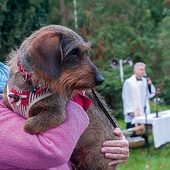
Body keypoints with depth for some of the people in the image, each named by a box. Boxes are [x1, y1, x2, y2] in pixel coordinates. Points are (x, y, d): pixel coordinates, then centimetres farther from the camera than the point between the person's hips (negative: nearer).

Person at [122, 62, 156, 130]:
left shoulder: (145, 81, 10)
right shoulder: (128, 82, -6)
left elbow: (151, 95, 12)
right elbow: (126, 98, -7)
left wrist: (149, 84, -3)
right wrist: (130, 111, -11)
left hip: (144, 114, 6)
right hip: (134, 115, -6)